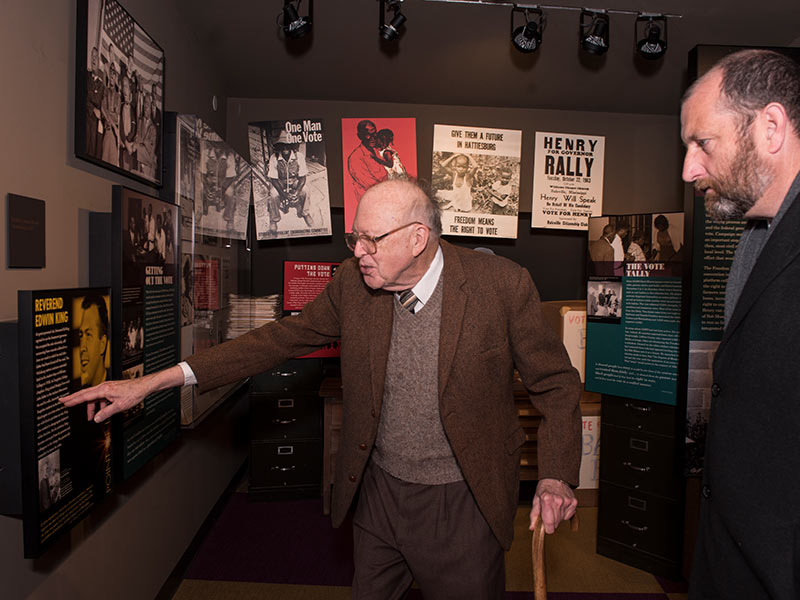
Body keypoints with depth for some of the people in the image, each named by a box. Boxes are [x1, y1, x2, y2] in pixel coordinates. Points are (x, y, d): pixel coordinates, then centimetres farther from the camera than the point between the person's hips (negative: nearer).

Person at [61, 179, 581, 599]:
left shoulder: (503, 285, -18)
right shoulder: (353, 284, -8)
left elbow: (557, 383, -7)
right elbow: (281, 338, -3)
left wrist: (556, 478, -17)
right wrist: (156, 381, -6)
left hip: (462, 503, -2)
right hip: (378, 492, 3)